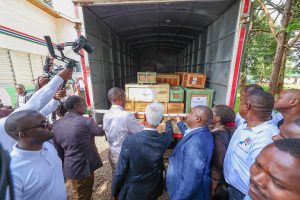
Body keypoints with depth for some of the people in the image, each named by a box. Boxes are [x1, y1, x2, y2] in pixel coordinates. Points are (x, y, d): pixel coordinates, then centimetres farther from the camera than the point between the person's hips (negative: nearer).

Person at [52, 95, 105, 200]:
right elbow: (101, 131, -6)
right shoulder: (86, 121, -23)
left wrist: (63, 166, 15)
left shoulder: (57, 124, -4)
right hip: (84, 167, -6)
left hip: (69, 167, 6)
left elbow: (57, 149, 3)